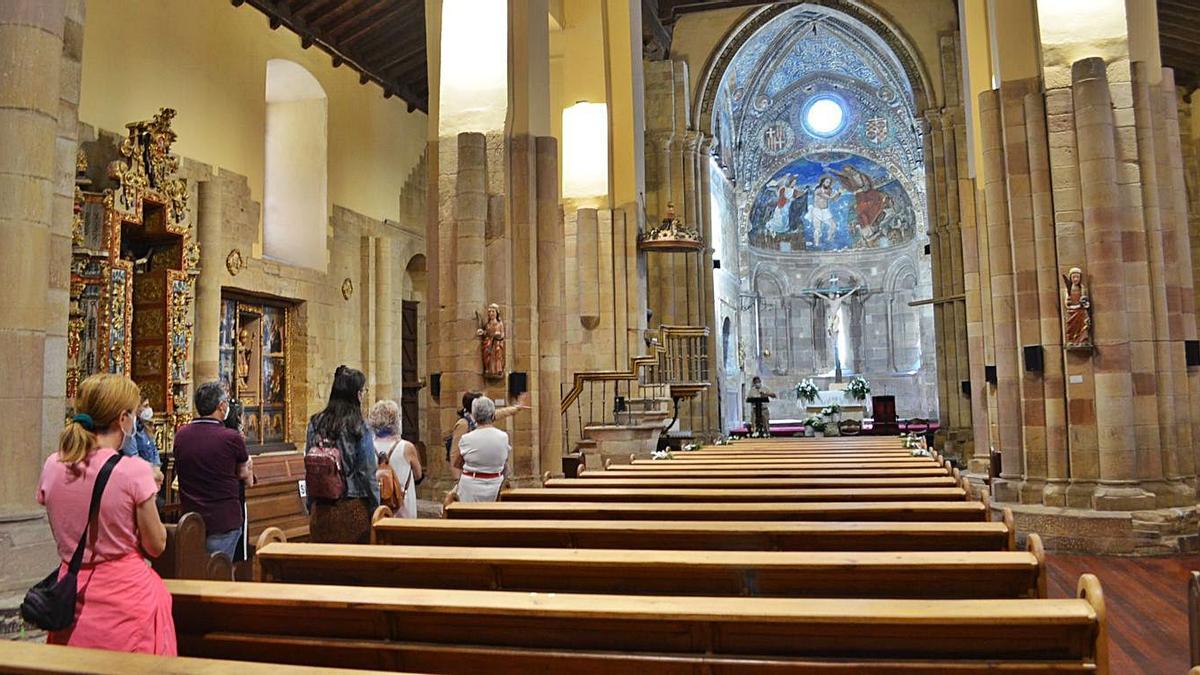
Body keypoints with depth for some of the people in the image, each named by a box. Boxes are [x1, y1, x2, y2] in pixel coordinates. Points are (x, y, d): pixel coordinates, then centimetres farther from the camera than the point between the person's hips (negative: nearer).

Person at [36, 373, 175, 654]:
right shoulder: (134, 472, -18)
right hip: (127, 595, -5)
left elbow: (66, 531, 12)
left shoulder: (52, 467, -3)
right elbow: (156, 546, -9)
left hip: (72, 596, 5)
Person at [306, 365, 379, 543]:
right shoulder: (360, 429, -12)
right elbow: (368, 473, -10)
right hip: (353, 507, -4)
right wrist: (375, 509, 0)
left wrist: (311, 507, 14)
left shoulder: (315, 424, 0)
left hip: (321, 510, 4)